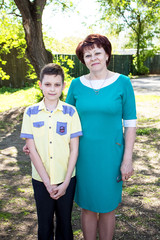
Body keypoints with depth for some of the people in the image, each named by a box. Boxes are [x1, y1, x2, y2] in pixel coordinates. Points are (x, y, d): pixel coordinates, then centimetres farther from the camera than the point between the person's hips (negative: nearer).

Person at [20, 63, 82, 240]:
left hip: (66, 180, 0)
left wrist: (65, 182, -9)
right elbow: (32, 149, -7)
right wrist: (47, 182, -9)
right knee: (44, 224, 17)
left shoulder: (70, 111, -6)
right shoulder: (31, 112, -5)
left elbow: (74, 149, -6)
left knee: (65, 222, 17)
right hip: (41, 180, 1)